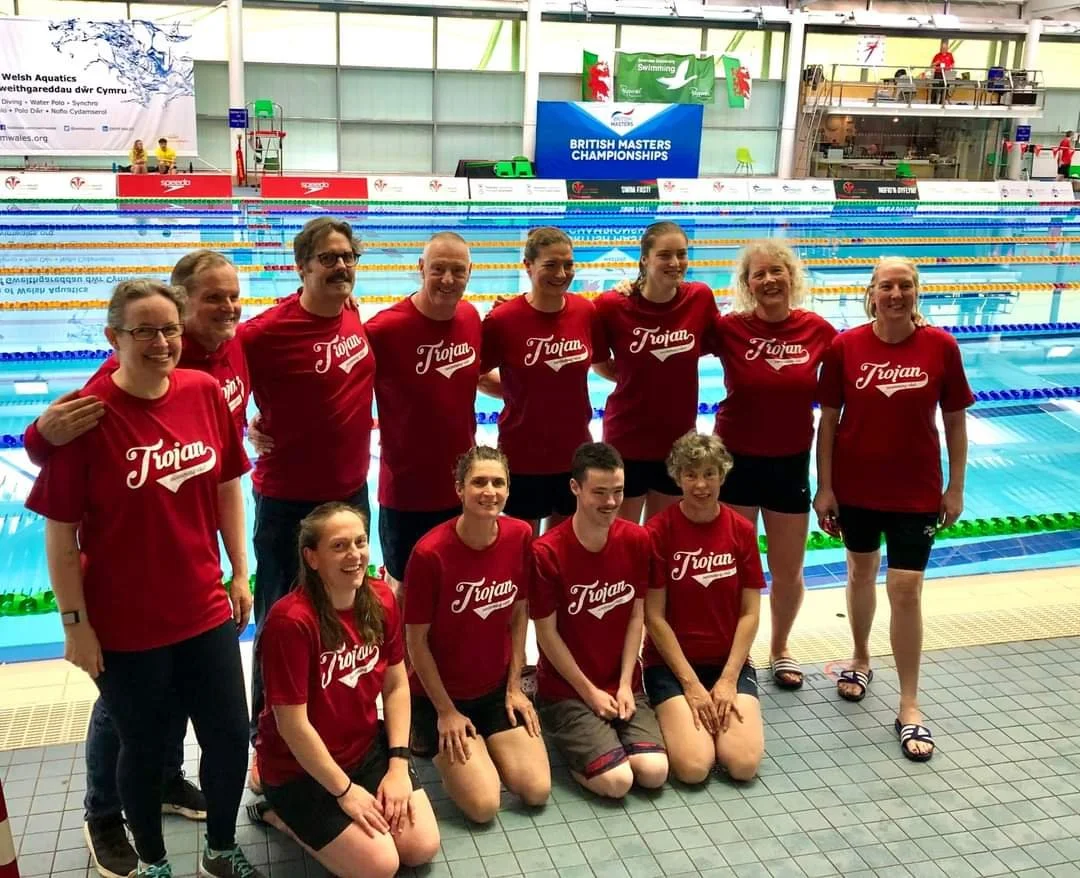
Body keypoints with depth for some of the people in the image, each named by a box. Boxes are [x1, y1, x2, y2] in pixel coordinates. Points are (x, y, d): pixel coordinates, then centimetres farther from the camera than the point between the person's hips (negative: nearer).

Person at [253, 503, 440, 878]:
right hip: (302, 768, -6)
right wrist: (345, 791, -16)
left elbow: (396, 685, 1)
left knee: (422, 848, -2)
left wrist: (398, 765, -7)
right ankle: (283, 814, 10)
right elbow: (293, 725, -23)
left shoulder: (381, 599, -8)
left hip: (368, 747, 6)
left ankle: (318, 820, 20)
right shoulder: (290, 620, -28)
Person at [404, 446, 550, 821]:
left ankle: (483, 746, 22)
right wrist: (446, 711, -11)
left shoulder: (520, 536, -10)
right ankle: (435, 739, 14)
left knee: (537, 791, -5)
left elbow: (519, 613, 3)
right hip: (441, 694, -4)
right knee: (484, 805, -12)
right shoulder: (430, 552, -25)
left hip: (497, 688, 5)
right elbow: (416, 640, -15)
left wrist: (514, 686, 1)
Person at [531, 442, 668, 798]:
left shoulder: (636, 540, -4)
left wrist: (625, 684, -6)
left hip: (624, 685, 4)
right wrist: (590, 693, -10)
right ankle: (566, 736, 11)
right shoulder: (547, 552, -19)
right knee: (617, 780, -19)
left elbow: (636, 616, 1)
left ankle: (594, 737, 15)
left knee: (654, 772, -15)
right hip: (566, 690, -4)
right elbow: (547, 634, -12)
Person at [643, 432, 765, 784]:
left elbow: (749, 613, -1)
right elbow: (654, 617, -11)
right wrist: (691, 683, -14)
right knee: (693, 767, -21)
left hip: (730, 661, 3)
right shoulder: (657, 531, -11)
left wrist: (728, 679, -10)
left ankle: (720, 709, 13)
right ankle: (674, 716, 10)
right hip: (671, 663, -2)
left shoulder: (742, 531, -2)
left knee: (744, 764, -17)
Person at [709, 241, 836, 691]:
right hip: (735, 462, -2)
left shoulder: (817, 330, -6)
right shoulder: (728, 329, -11)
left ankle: (780, 649, 39)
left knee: (788, 571, 15)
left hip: (791, 464, 2)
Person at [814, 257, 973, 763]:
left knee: (906, 591, -2)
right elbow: (828, 420, -4)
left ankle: (909, 707, 10)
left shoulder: (941, 347, -8)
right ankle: (861, 660, 42)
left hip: (916, 491, -1)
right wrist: (824, 488, -6)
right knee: (861, 572, 18)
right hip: (855, 487, 1)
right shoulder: (845, 347, -8)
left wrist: (955, 488, -1)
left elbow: (955, 422, 0)